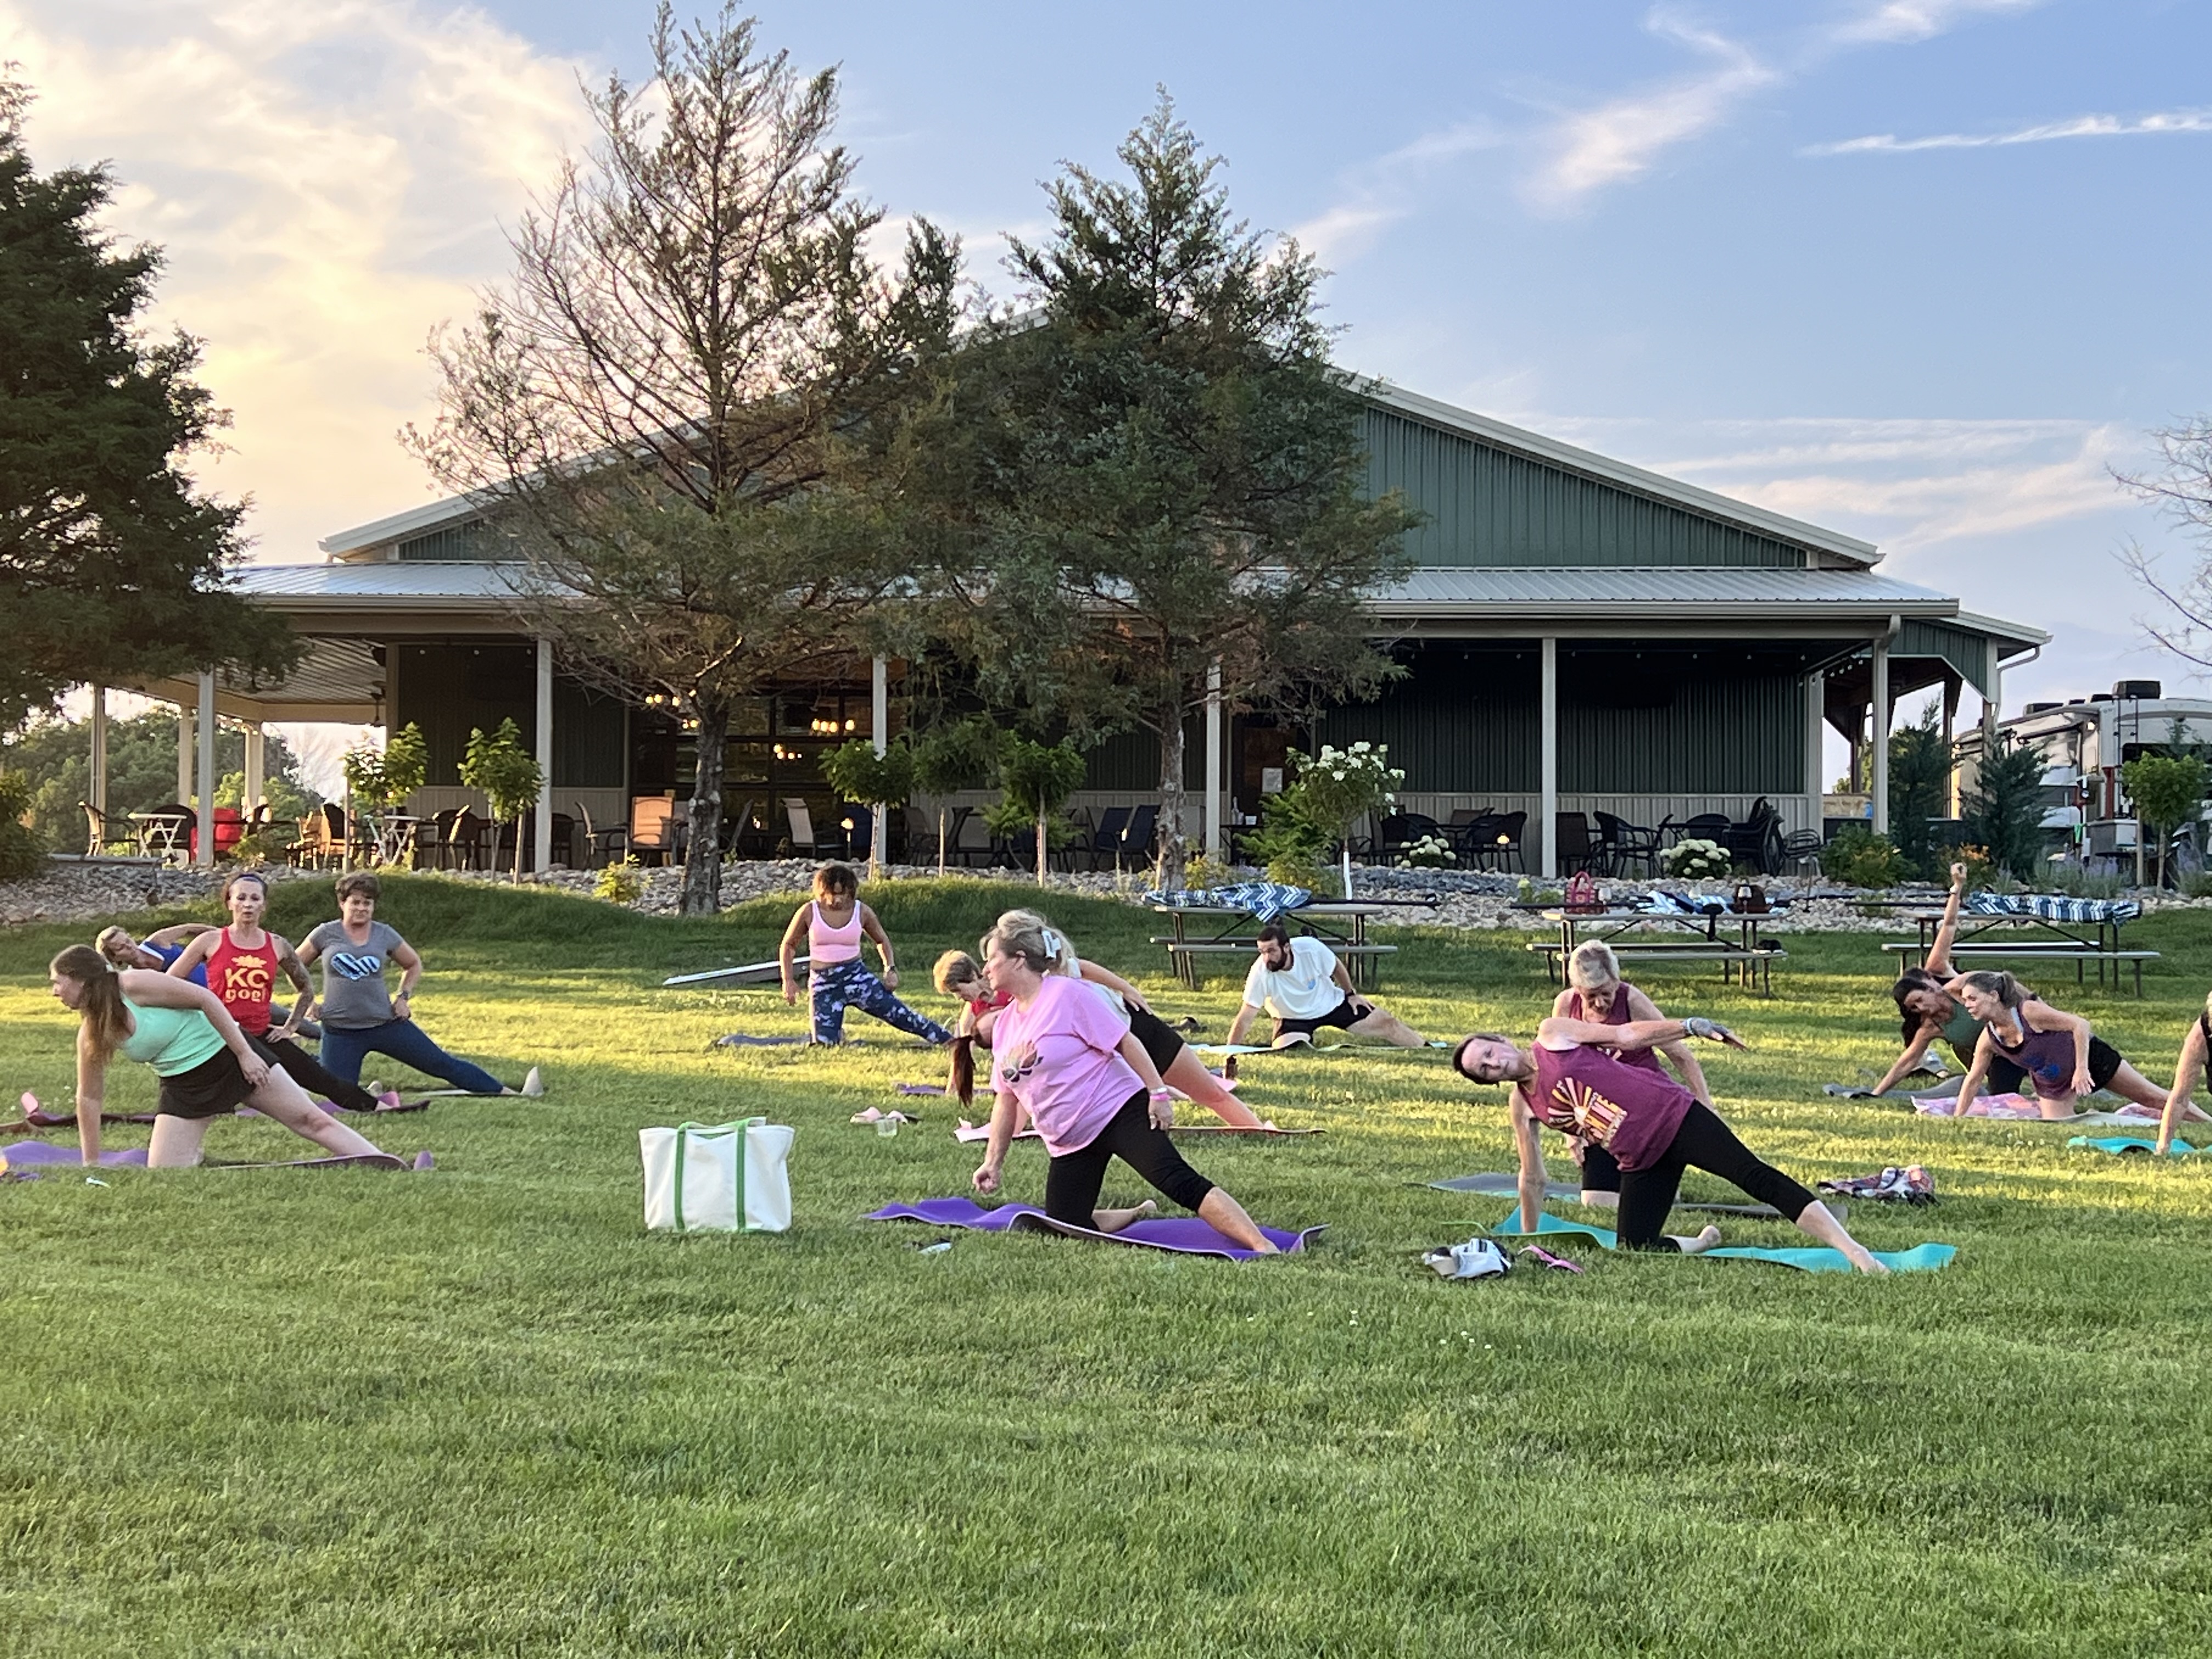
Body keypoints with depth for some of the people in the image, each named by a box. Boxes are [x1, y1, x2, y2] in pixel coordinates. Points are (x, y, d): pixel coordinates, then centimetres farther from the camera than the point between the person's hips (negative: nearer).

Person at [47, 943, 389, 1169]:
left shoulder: (135, 985, -20)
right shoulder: (91, 1033, -2)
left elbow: (205, 999, -19)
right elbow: (89, 1097, 6)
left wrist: (245, 1053, -20)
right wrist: (91, 1166, 7)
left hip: (226, 1054, -5)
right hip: (183, 1086, 5)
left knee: (312, 1121, -7)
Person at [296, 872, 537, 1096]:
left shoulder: (385, 935, 2)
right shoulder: (326, 935, -2)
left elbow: (414, 964, 20)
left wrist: (403, 996, 7)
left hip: (386, 1023, 1)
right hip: (340, 1033, -1)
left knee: (442, 1063, -2)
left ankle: (511, 1094, -4)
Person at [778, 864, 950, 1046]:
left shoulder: (861, 912, -3)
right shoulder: (809, 912, -7)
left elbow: (882, 940, 15)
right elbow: (788, 945, 7)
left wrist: (891, 969, 0)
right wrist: (788, 980, -1)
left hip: (856, 976, 0)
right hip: (823, 984, 0)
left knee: (899, 1015, -10)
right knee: (825, 1043, -4)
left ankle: (949, 1041, -3)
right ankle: (838, 1032, 32)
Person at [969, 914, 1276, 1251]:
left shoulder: (1067, 995, -12)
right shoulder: (1005, 1025, 10)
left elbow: (1126, 1042, -13)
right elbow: (1007, 1100, 16)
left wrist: (1158, 1092, -19)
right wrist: (993, 1161, 13)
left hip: (1118, 1112, -8)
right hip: (1070, 1144, 8)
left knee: (1181, 1183, -23)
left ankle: (1263, 1246, -30)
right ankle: (1138, 1216, 26)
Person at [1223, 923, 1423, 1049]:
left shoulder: (1311, 949, -29)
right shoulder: (1260, 973, -33)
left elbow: (1336, 966, -5)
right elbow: (1245, 1018, -29)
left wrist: (1351, 994, 3)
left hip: (1331, 1002, 2)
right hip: (1294, 1019, -1)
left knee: (1387, 1023, 1)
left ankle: (1421, 1047, 23)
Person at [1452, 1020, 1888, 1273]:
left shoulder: (1553, 1034, -1)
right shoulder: (1523, 1106, 9)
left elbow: (1626, 1035, 4)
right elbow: (1532, 1180, 18)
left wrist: (1690, 1026, -4)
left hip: (1672, 1115, -5)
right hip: (1641, 1162, 5)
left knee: (1754, 1176, -20)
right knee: (1634, 1248, -6)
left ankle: (1852, 1249, -27)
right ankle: (1701, 1244, 23)